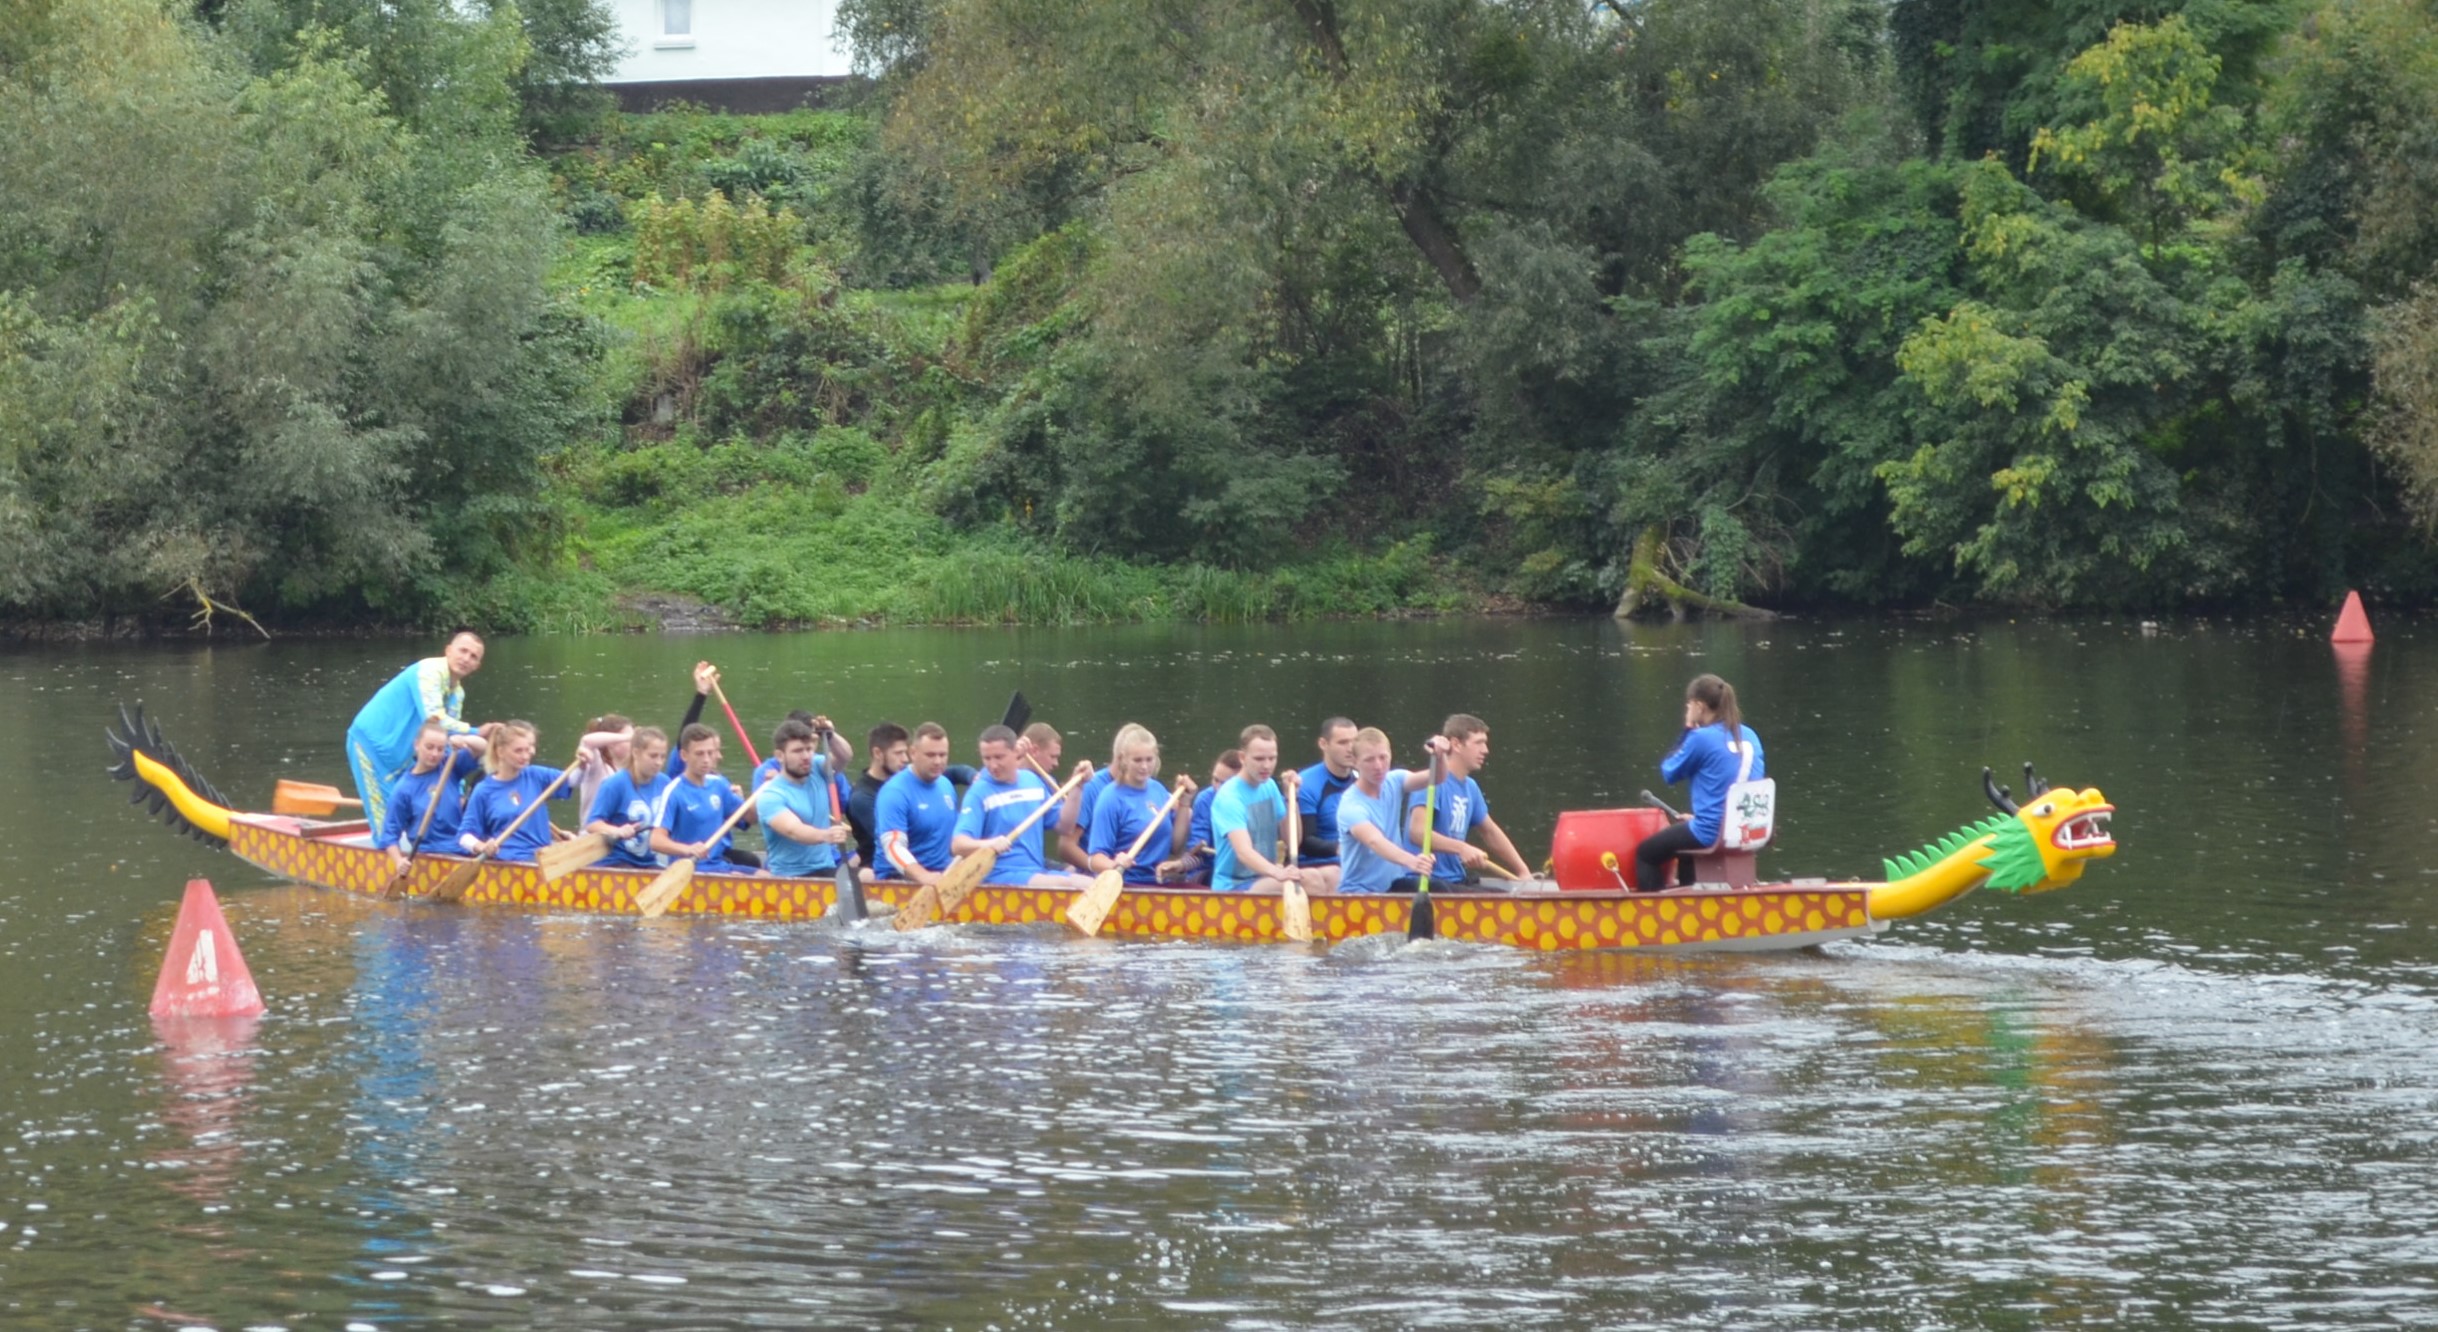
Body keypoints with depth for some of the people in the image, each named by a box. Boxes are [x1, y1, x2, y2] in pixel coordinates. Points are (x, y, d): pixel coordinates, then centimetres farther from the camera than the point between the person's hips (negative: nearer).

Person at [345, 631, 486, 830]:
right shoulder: (430, 671, -19)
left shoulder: (457, 694, 9)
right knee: (387, 813, -9)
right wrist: (475, 733, -31)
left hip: (399, 753, 9)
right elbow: (434, 719, -30)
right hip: (371, 740, -9)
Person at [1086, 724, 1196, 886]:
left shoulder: (1158, 790, 10)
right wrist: (1114, 866, -30)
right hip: (1123, 885, -5)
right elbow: (1096, 858, -10)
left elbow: (1175, 843, 11)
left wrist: (1184, 802, 5)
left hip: (1157, 884, 5)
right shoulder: (1111, 799, -8)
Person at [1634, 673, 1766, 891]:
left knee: (1644, 853, 14)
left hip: (1712, 833, -8)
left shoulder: (1701, 738, -14)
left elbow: (1669, 773, -1)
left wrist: (1687, 732, 5)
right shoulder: (1749, 736, 6)